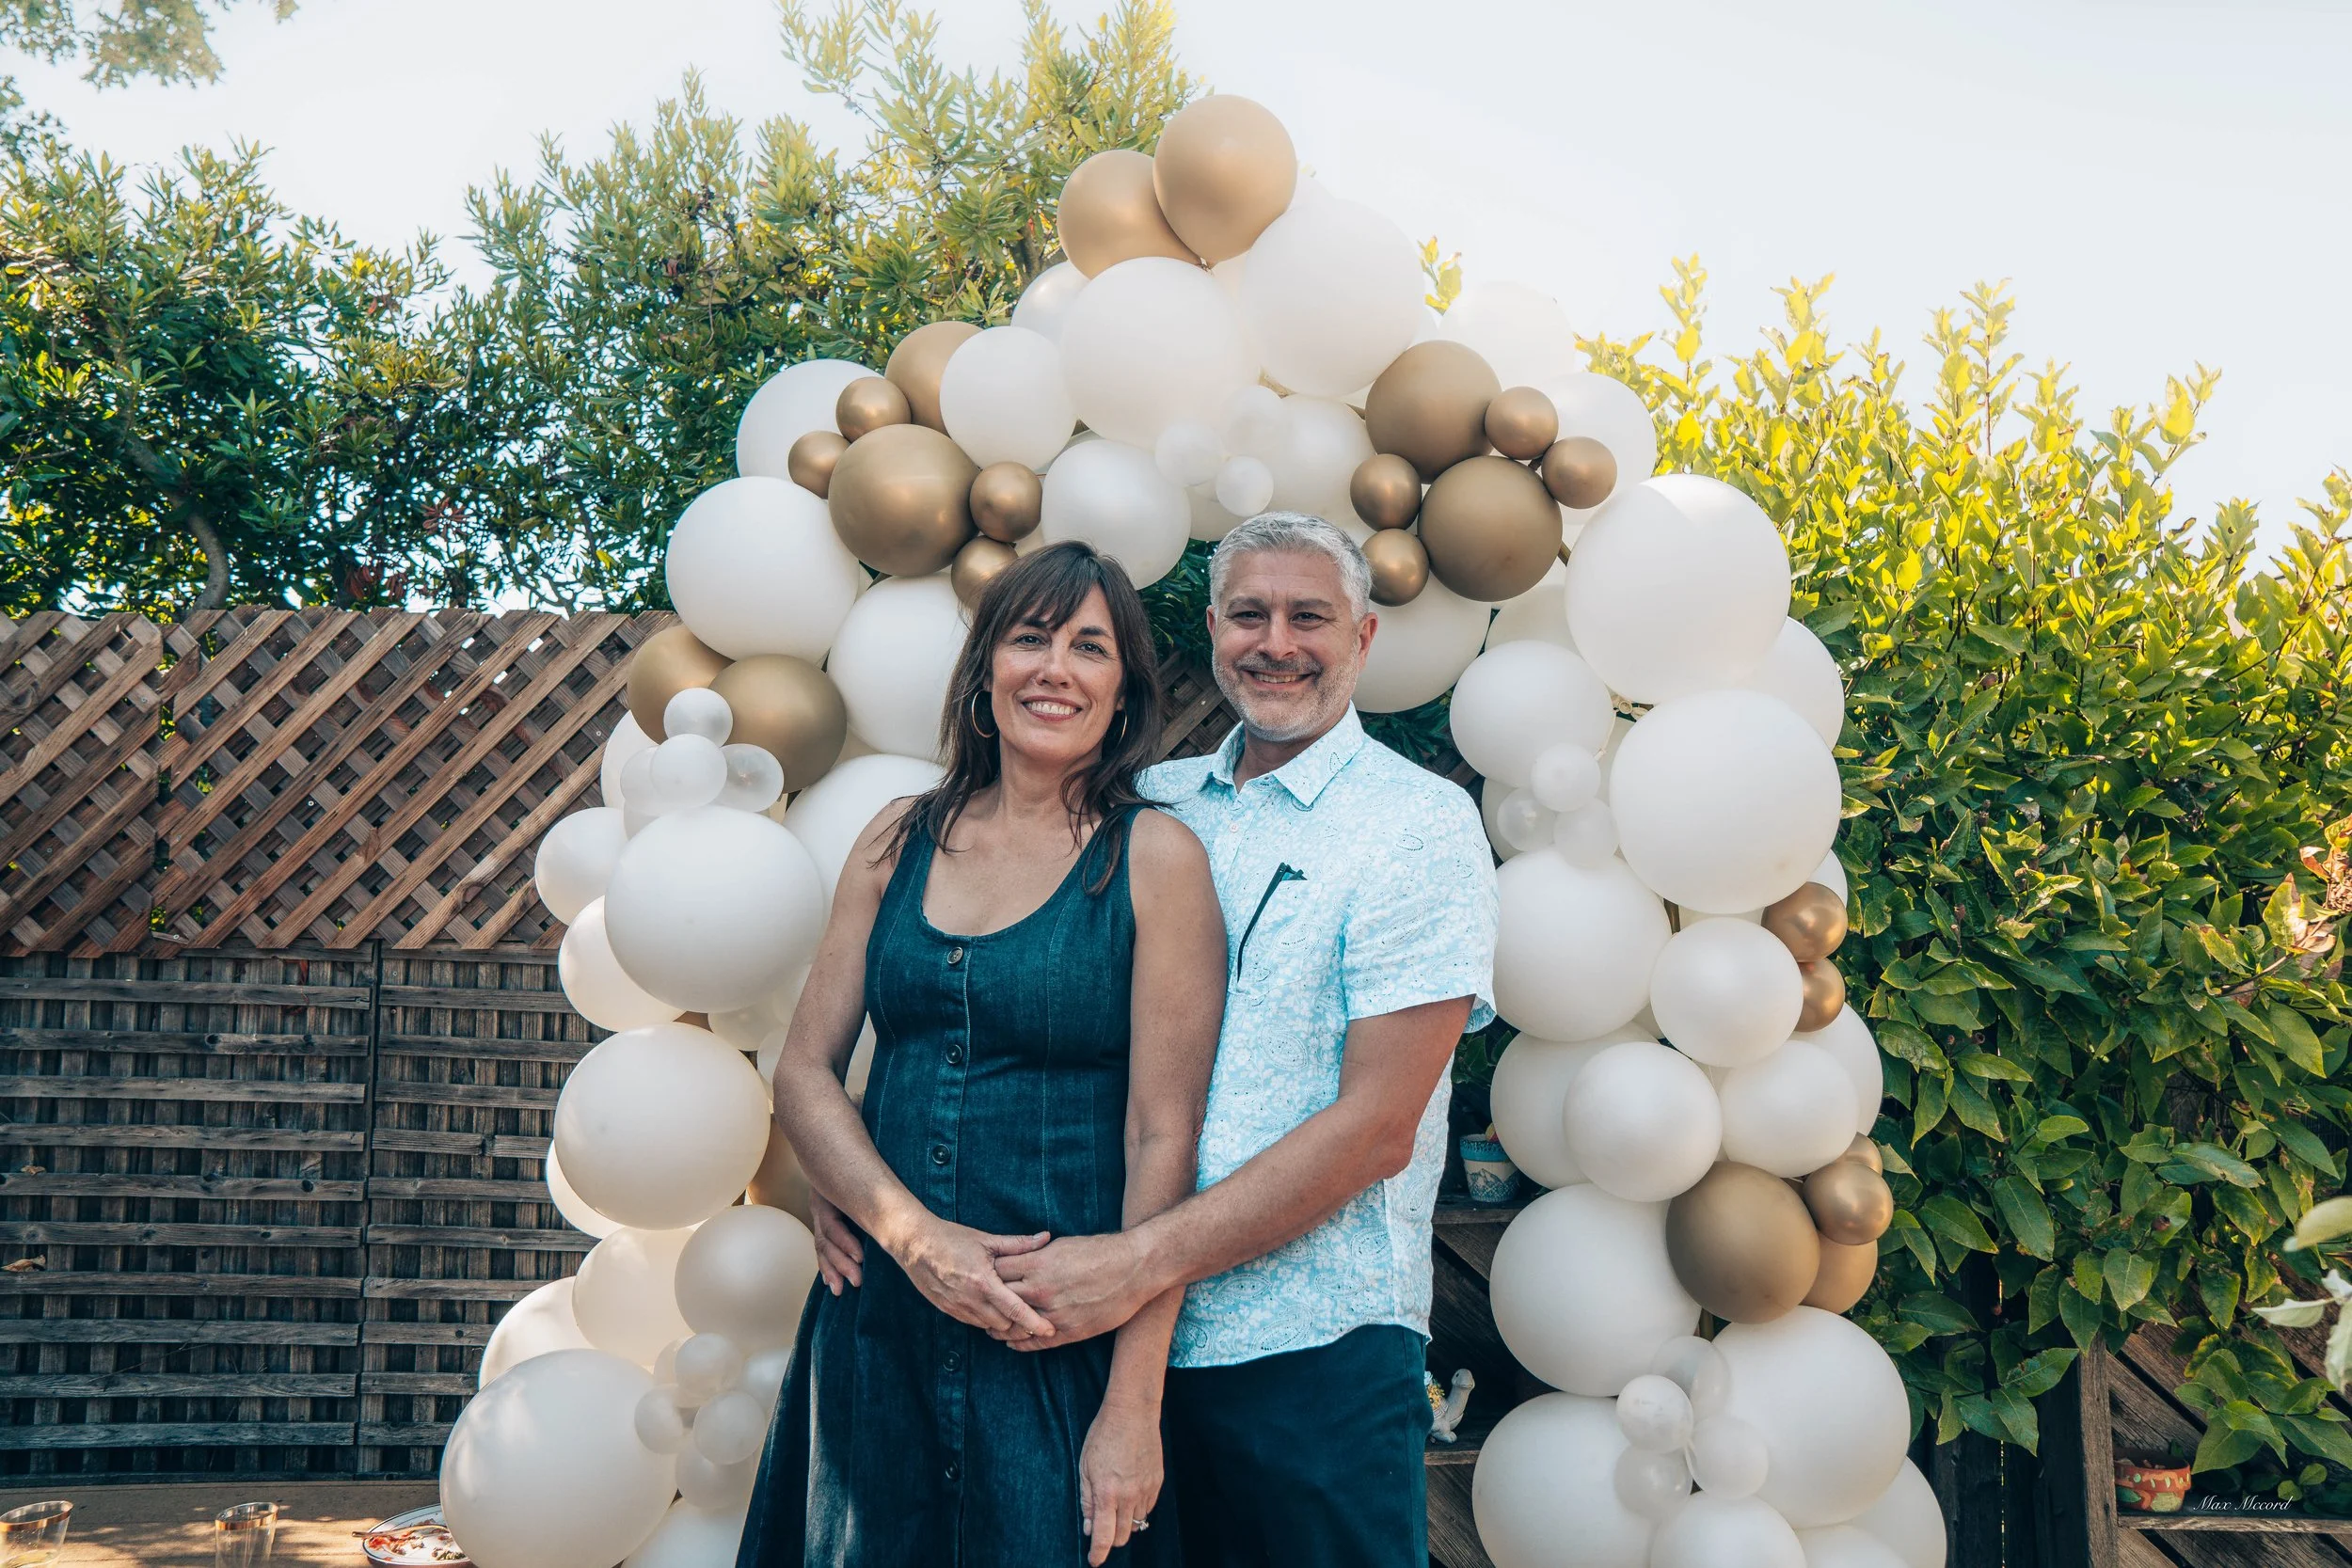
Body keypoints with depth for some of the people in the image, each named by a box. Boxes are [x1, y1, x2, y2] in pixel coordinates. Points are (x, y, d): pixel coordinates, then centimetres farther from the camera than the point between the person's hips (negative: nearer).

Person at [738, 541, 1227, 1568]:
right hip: (877, 1323, 4)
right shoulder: (900, 840, 5)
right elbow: (803, 1072, 5)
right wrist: (912, 1235, -10)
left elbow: (1164, 1138, -10)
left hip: (1063, 1338, -3)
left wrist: (1133, 1406, -12)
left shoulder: (1156, 859, -7)